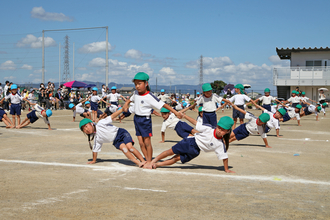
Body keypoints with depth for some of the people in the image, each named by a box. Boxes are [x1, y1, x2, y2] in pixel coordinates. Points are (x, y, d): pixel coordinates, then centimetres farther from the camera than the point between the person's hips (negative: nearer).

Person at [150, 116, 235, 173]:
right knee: (171, 151, 4)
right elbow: (195, 122, -12)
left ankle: (157, 164, 18)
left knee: (176, 158, 2)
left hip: (194, 151, 1)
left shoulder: (220, 144, -20)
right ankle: (154, 160, 26)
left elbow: (224, 157, -13)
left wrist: (226, 169, -12)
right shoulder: (208, 128, -22)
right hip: (191, 141, -1)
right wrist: (183, 115, -9)